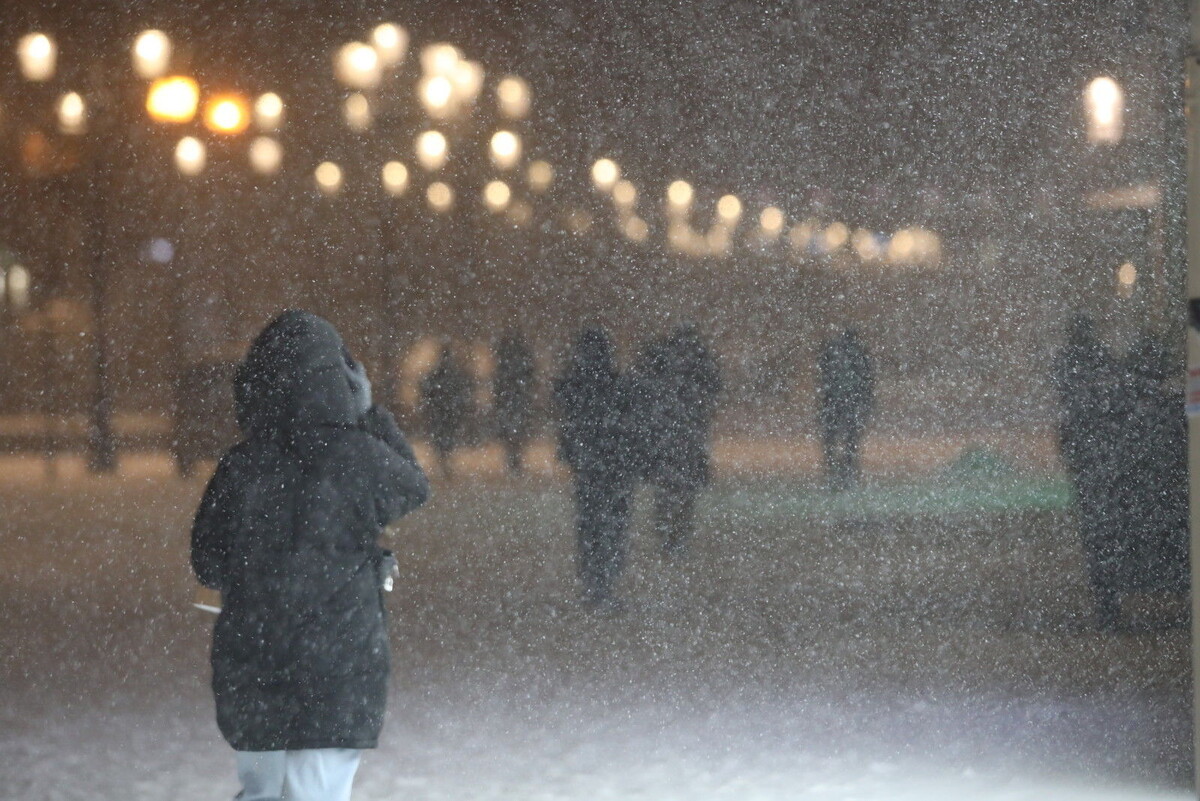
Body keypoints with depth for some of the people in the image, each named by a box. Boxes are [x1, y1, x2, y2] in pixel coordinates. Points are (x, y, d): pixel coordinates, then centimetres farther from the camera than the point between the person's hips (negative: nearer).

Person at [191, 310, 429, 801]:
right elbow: (413, 488, 9)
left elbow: (208, 563, 2)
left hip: (250, 666, 3)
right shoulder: (358, 456, -12)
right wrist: (372, 415, 15)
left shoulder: (239, 466, -5)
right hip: (339, 667, -3)